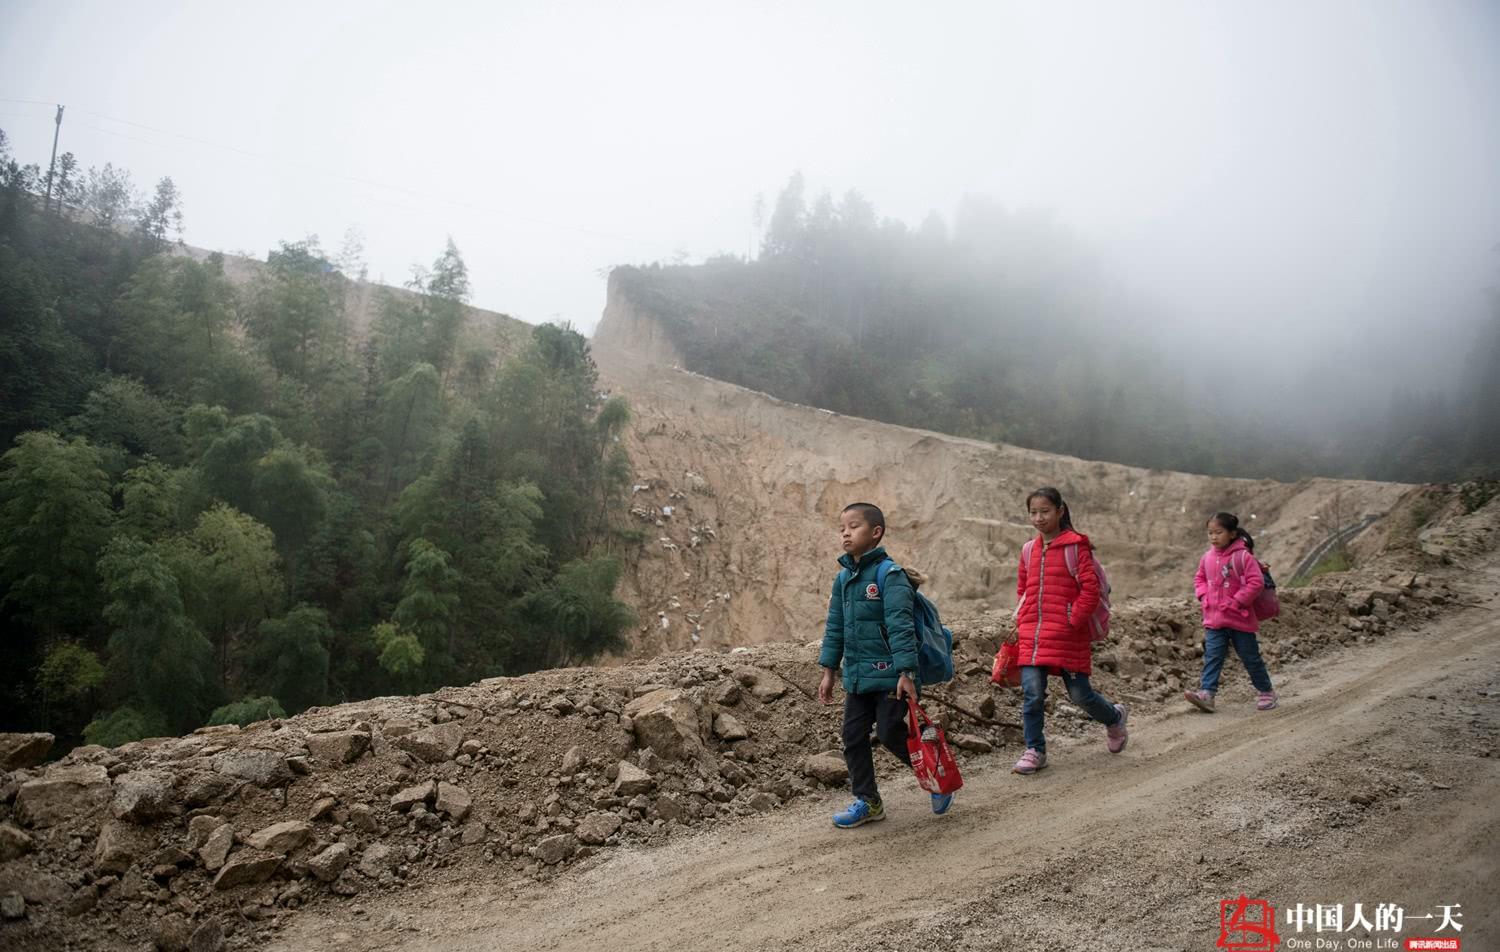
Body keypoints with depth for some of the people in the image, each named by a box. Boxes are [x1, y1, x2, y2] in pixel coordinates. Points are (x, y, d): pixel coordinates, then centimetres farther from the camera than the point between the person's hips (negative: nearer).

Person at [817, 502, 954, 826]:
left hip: (889, 674, -7)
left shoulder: (889, 574, -13)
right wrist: (828, 671, 13)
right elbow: (835, 628, 14)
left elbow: (900, 626, -19)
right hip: (856, 675, 7)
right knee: (853, 736, 8)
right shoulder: (843, 578, 9)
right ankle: (867, 801, 23)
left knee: (890, 732, -5)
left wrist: (906, 672, -23)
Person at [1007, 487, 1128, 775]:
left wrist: (1073, 623, -14)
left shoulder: (1076, 546, -5)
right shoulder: (1029, 550, 12)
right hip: (1031, 635, 4)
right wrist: (1021, 624, 11)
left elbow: (1091, 589, -9)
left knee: (1080, 693, 6)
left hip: (1068, 635, -4)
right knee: (1032, 692, -6)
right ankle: (1035, 751, 7)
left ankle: (1115, 718, 38)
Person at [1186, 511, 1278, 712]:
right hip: (1214, 619, 4)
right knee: (1212, 657, -6)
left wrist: (1236, 602, -17)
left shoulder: (1243, 556, -13)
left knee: (1251, 657, 9)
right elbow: (1199, 579, 19)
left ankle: (1266, 692, 27)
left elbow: (1256, 582, -17)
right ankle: (1206, 693, -13)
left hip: (1239, 619, -4)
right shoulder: (1207, 557, 4)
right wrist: (1204, 596, 2)